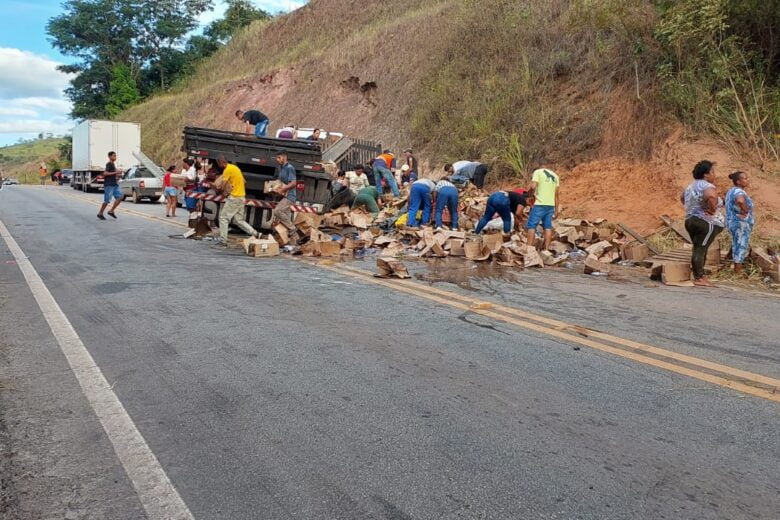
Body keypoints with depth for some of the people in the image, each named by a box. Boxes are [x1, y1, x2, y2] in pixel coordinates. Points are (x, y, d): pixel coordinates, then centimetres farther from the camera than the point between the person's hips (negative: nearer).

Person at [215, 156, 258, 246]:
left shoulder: (228, 169, -13)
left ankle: (223, 241, 0)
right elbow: (244, 181, 21)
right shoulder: (234, 167, 15)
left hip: (234, 198, -9)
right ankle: (255, 234, 6)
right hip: (241, 197, 9)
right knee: (239, 220, 13)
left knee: (223, 218, -1)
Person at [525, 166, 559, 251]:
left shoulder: (538, 172, 1)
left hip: (540, 204, -6)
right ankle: (546, 249, 7)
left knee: (531, 226, -2)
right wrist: (556, 209, 18)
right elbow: (557, 193, 15)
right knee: (548, 227, 8)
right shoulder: (555, 175, 18)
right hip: (551, 205, 6)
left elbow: (533, 187, -14)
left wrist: (528, 195, 3)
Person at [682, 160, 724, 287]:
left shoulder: (691, 186, 15)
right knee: (701, 249, -9)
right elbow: (711, 197, -36)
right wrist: (713, 209, -20)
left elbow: (682, 198, 33)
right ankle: (699, 278, -8)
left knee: (698, 249, 13)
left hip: (690, 220, 9)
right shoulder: (708, 187, -14)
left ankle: (699, 276, 17)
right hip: (706, 222, -9)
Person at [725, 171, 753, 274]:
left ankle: (737, 267, 33)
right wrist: (745, 210, -28)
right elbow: (740, 200, -45)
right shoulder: (739, 192, -21)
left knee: (737, 245, 22)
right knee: (741, 245, -1)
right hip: (741, 223, -10)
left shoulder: (731, 191, 10)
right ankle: (737, 269, 5)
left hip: (733, 222, 10)